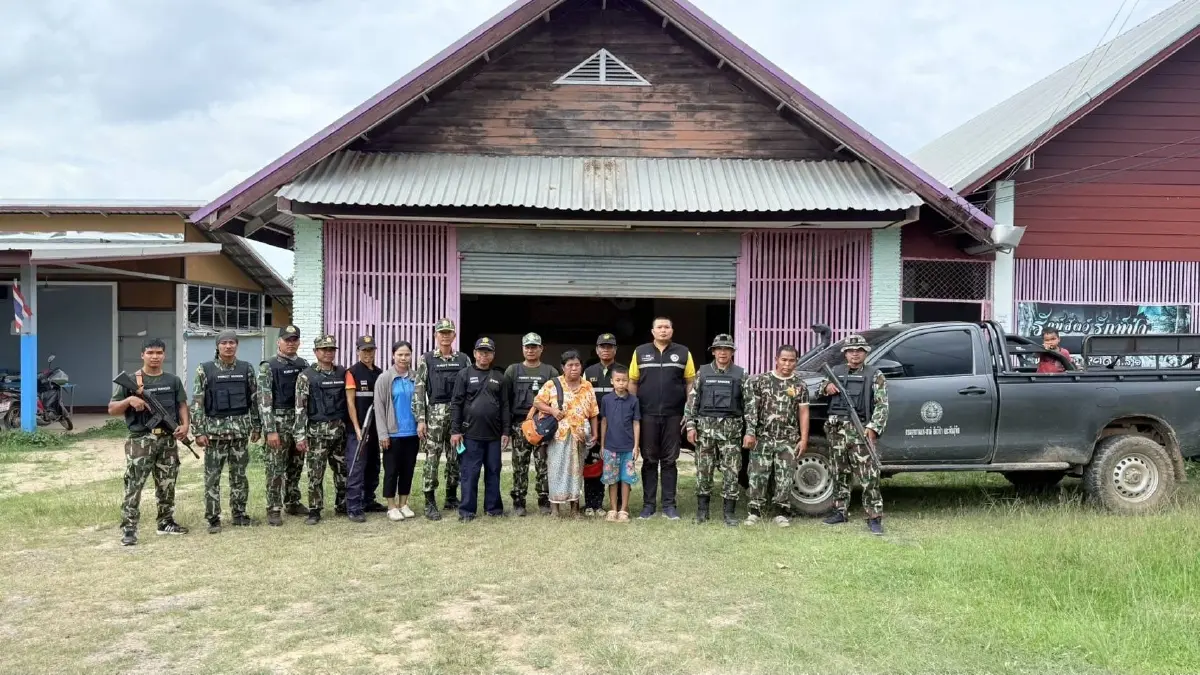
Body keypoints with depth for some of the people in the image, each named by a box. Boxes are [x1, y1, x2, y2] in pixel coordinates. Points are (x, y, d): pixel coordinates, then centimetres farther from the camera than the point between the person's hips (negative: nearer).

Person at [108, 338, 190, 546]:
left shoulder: (173, 381, 11)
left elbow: (182, 404, 14)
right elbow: (112, 410, 2)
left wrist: (185, 424, -4)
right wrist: (129, 400, -16)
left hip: (168, 439, 4)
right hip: (141, 440, -4)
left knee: (167, 484, 12)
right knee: (134, 485, -8)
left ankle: (166, 522, 25)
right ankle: (128, 529, -5)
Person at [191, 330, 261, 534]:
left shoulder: (247, 369, 5)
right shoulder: (205, 370, -2)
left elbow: (255, 399, 9)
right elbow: (197, 403, -4)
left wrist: (256, 426, 6)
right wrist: (199, 431, -9)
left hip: (240, 429, 2)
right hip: (214, 429, -2)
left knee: (239, 475, 9)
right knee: (212, 476, 2)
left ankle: (239, 514, 19)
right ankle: (213, 519, 10)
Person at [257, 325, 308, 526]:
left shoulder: (304, 365, 8)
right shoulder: (268, 367, -7)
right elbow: (264, 400, -12)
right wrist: (270, 430, -17)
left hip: (300, 421, 5)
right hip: (279, 421, -5)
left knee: (296, 466, 13)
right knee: (276, 468, -1)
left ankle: (293, 503, 25)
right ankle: (274, 510, 6)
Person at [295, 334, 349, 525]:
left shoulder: (343, 373, 8)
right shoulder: (306, 376, -4)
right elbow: (300, 407, -7)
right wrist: (300, 435, -12)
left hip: (340, 429, 4)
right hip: (317, 431, -4)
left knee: (343, 469, 11)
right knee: (315, 472, 0)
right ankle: (314, 510, 9)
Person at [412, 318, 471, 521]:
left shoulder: (463, 360, 9)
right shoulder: (426, 360, 2)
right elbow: (419, 391, -2)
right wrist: (420, 419, -9)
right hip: (435, 414, -3)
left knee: (456, 458, 9)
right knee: (432, 458, -3)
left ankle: (452, 498, 22)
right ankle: (430, 503, 2)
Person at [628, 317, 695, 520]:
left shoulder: (683, 353, 4)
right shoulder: (640, 352, 5)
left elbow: (690, 383, 5)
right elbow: (633, 382, 6)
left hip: (673, 415, 0)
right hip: (647, 415, 0)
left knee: (669, 461, 6)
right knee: (649, 460, 6)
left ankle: (669, 504, 13)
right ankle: (648, 504, 13)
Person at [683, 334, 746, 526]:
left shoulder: (741, 374, 4)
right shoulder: (703, 372, 6)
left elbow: (748, 404, 4)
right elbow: (692, 400, 5)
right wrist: (690, 426, -3)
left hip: (731, 429, -1)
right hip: (705, 427, 1)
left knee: (731, 471, 0)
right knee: (703, 470, 5)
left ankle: (729, 512, 8)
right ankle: (702, 510, 16)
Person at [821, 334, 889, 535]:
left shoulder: (875, 375, 5)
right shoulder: (836, 372, 16)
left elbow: (882, 405, -3)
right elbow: (822, 386, 25)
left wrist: (873, 427, -16)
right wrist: (826, 387, 0)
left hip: (860, 429, -4)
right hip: (836, 428, 4)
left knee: (868, 475, -10)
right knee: (840, 473, 11)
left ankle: (874, 517, -8)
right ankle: (839, 511, 20)